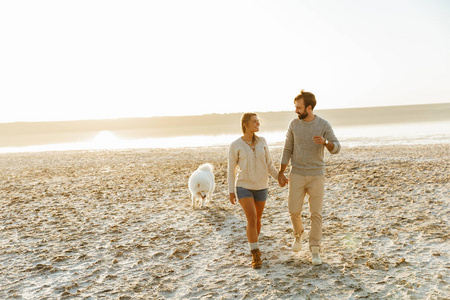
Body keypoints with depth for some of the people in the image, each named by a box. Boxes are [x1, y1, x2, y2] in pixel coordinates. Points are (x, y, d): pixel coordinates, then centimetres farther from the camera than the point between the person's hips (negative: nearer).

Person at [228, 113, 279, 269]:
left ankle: (253, 247, 37)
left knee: (257, 220, 13)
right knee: (251, 219, -18)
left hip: (261, 187, 3)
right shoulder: (235, 145, -8)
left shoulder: (261, 141, 1)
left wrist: (279, 178, -6)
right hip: (244, 187, -3)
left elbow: (268, 164, 6)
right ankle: (256, 256, -11)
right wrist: (231, 192, -5)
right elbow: (231, 169, -3)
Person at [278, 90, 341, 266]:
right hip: (297, 175, 1)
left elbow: (336, 149, -8)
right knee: (294, 211, -3)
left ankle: (315, 252, 6)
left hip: (316, 175, -1)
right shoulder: (294, 124, 0)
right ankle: (299, 233, 30)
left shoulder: (324, 125, -5)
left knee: (316, 213, -3)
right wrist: (281, 174, 1)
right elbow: (287, 150, 4)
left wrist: (324, 142, -31)